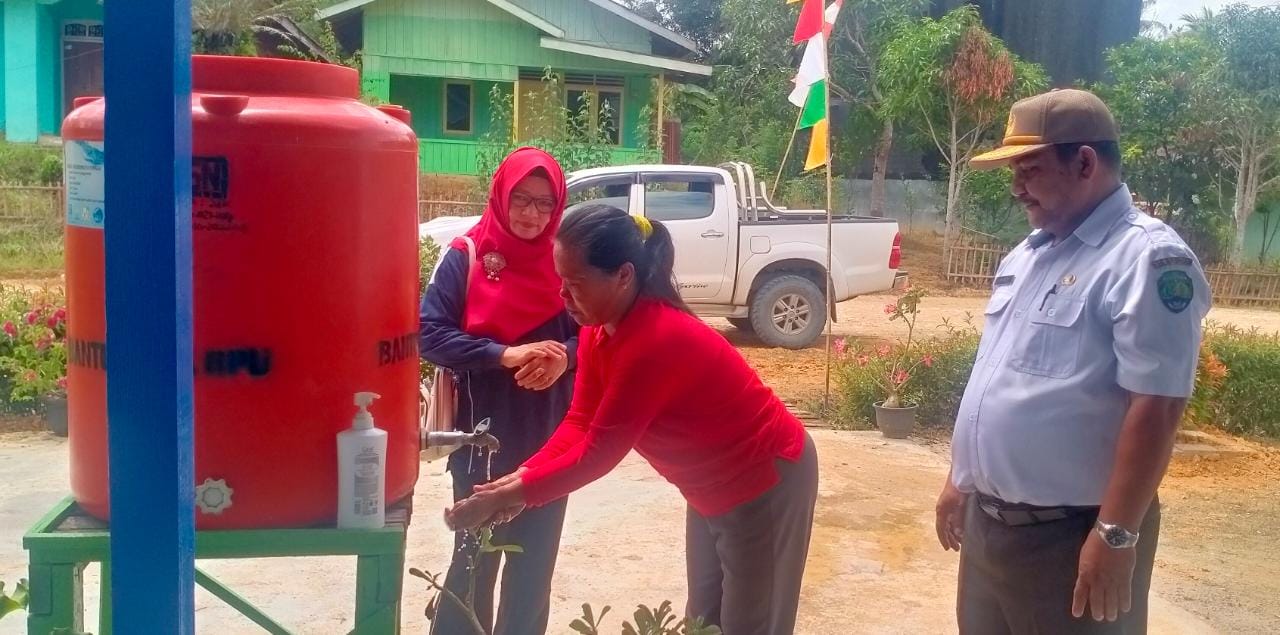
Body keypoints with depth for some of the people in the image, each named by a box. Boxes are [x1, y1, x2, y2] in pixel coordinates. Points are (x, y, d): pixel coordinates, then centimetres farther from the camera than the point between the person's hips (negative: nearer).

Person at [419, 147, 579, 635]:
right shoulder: (465, 257, -7)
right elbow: (429, 335, -13)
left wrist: (564, 356, -17)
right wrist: (506, 355, -23)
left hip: (549, 440, 3)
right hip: (483, 439, -3)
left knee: (536, 560, 13)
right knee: (475, 558, 8)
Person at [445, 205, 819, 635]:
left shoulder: (656, 342, -35)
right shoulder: (600, 329, -7)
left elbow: (598, 453, -31)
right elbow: (581, 421, -6)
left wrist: (507, 496, -26)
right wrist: (523, 477, -21)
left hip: (766, 482, -9)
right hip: (714, 487, 9)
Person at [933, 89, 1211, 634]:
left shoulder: (1147, 259, -16)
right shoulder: (1027, 255, 11)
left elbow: (1155, 409, -21)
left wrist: (1117, 535, -22)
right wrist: (960, 478, 18)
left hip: (1069, 535, -8)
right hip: (987, 521, 8)